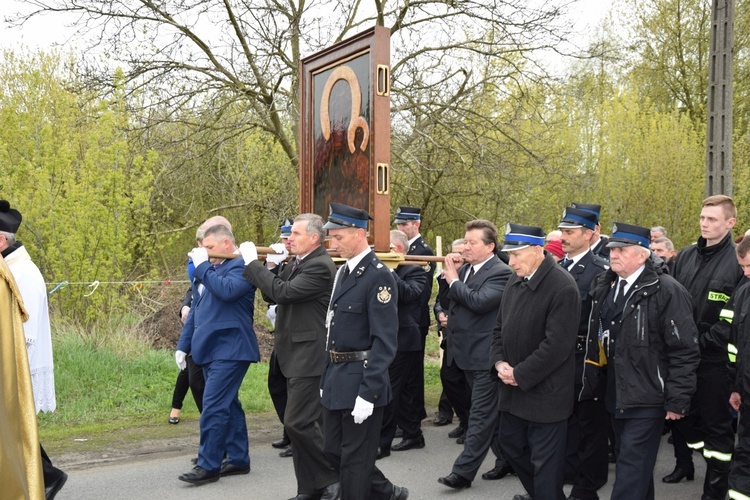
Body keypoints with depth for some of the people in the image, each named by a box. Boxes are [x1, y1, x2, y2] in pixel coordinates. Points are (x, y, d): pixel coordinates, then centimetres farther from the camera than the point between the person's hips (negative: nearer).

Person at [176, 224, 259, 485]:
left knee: (213, 406, -10)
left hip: (229, 349, -9)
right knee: (228, 404, 14)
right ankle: (238, 459, 22)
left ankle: (208, 465, -1)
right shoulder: (211, 269, 17)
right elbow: (196, 308, 21)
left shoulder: (241, 266, -9)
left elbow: (227, 291, -29)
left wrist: (202, 266, -17)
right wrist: (184, 344, 17)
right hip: (211, 349, 9)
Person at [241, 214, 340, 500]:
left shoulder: (320, 267, -16)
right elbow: (272, 295, 16)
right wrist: (272, 267, 1)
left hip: (310, 357, -10)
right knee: (299, 423, 13)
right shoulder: (298, 264, 13)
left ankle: (335, 477, 6)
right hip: (296, 356, 10)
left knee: (297, 423, -10)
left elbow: (283, 293, -25)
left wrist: (252, 263, -17)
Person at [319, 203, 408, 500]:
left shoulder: (379, 277, -16)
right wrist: (327, 377, 14)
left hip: (361, 382, -9)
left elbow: (385, 342, -20)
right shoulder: (343, 272, 11)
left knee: (355, 460, 4)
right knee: (333, 451, 18)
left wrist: (367, 394, -22)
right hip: (335, 380, 9)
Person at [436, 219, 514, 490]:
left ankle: (463, 472, 3)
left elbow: (479, 301, -29)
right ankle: (506, 459, 31)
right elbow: (446, 304, 11)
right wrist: (448, 275, -2)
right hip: (467, 353, 9)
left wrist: (454, 280, -16)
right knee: (491, 412, 18)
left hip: (485, 355, -8)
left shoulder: (501, 272, -14)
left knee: (480, 415, -1)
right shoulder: (464, 268, 9)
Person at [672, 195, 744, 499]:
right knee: (685, 420, 13)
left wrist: (704, 341, -16)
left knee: (717, 426, 6)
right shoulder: (686, 256, 8)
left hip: (715, 359, -5)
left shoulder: (739, 260, -10)